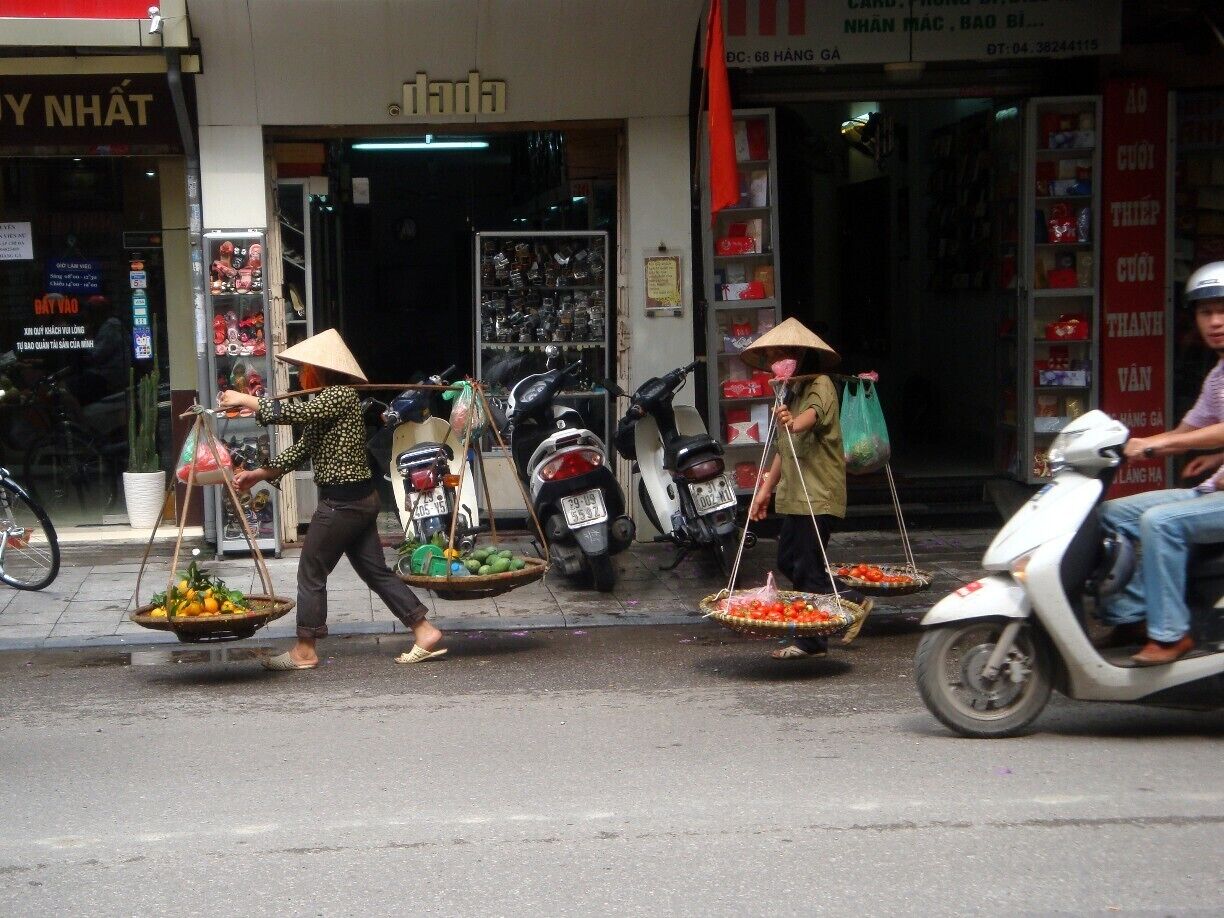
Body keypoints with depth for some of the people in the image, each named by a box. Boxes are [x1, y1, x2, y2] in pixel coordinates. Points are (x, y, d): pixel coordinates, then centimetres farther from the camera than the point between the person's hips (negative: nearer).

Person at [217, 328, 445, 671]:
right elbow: (301, 450, 15)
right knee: (375, 571, 10)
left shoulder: (340, 395, -13)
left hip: (342, 501, -10)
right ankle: (425, 633, 10)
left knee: (311, 573, 0)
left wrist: (244, 399, -16)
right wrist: (259, 474, 9)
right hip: (359, 499, 10)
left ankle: (304, 651, 9)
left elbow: (293, 413, -25)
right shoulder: (325, 401, 17)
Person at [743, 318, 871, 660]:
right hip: (795, 495, 10)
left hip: (818, 494, -10)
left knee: (806, 568, -8)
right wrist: (766, 489, 21)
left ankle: (812, 640, 3)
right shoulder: (792, 392, 20)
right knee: (788, 561, 11)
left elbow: (813, 414, -34)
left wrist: (794, 423, -55)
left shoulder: (820, 385, -9)